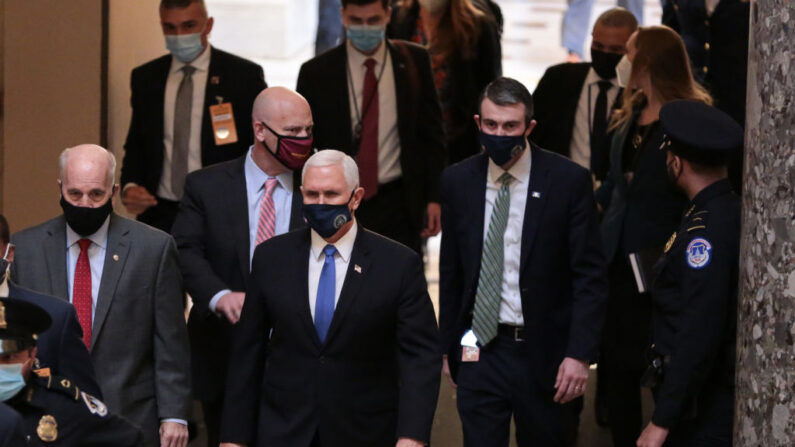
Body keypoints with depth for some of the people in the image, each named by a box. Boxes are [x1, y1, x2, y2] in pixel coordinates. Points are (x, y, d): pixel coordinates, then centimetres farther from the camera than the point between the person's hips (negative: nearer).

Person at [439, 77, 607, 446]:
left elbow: (590, 276, -6)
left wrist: (580, 354, -13)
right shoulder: (457, 181, 2)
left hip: (544, 352, -2)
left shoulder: (569, 180, -7)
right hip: (480, 349, 2)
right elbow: (450, 273, 11)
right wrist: (448, 346, 12)